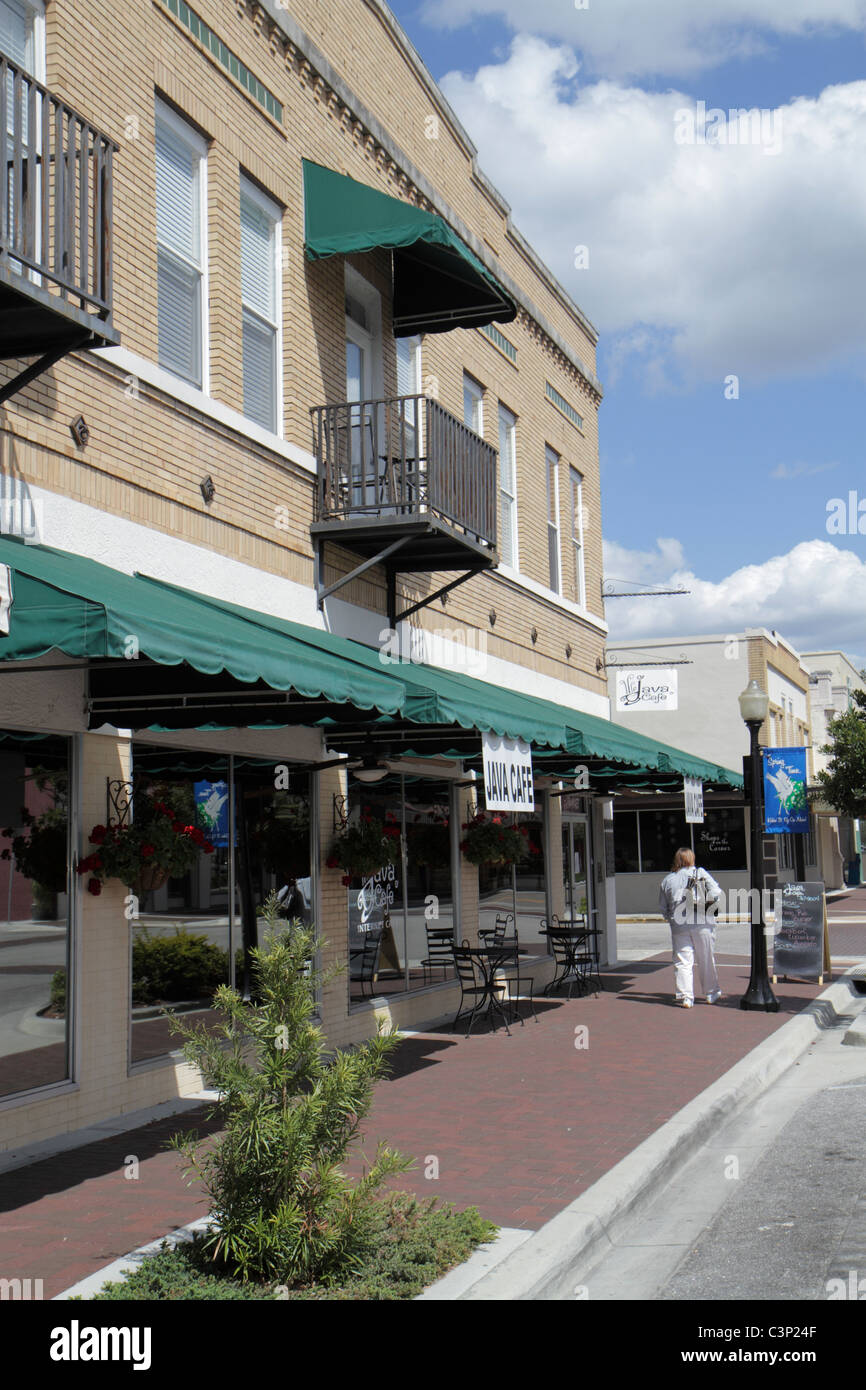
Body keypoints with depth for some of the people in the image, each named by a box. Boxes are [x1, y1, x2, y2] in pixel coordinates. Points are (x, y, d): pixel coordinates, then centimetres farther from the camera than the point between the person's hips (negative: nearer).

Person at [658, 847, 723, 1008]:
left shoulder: (666, 880, 9)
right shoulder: (700, 873, 3)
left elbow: (663, 908, 10)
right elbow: (716, 892, -5)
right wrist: (707, 906, 10)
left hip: (678, 926, 1)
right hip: (702, 923, -1)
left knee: (683, 962, 2)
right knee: (707, 960, 10)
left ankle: (685, 997, -4)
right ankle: (712, 994, 20)